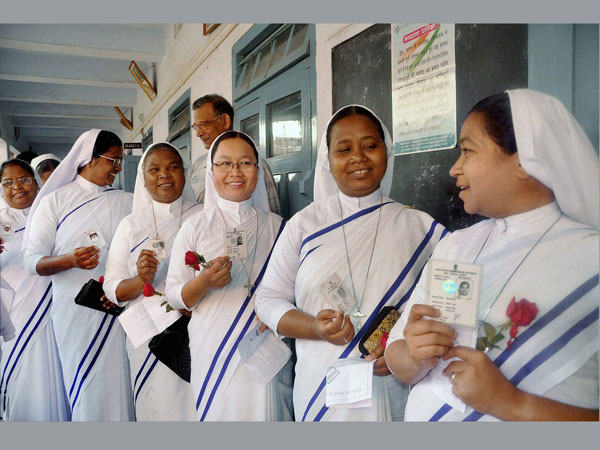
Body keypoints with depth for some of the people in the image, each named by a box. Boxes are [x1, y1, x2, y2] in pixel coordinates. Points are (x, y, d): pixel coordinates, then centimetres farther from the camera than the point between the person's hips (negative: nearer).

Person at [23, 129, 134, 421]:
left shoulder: (127, 202, 12)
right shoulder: (55, 201, 4)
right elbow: (32, 260, -1)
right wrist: (69, 260, -18)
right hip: (76, 310, -2)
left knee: (118, 383, 3)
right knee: (85, 387, 1)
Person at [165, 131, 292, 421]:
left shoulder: (276, 226, 4)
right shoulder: (195, 227, 1)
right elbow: (174, 297, 1)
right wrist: (204, 282, -18)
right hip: (213, 352, -1)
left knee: (264, 413, 6)